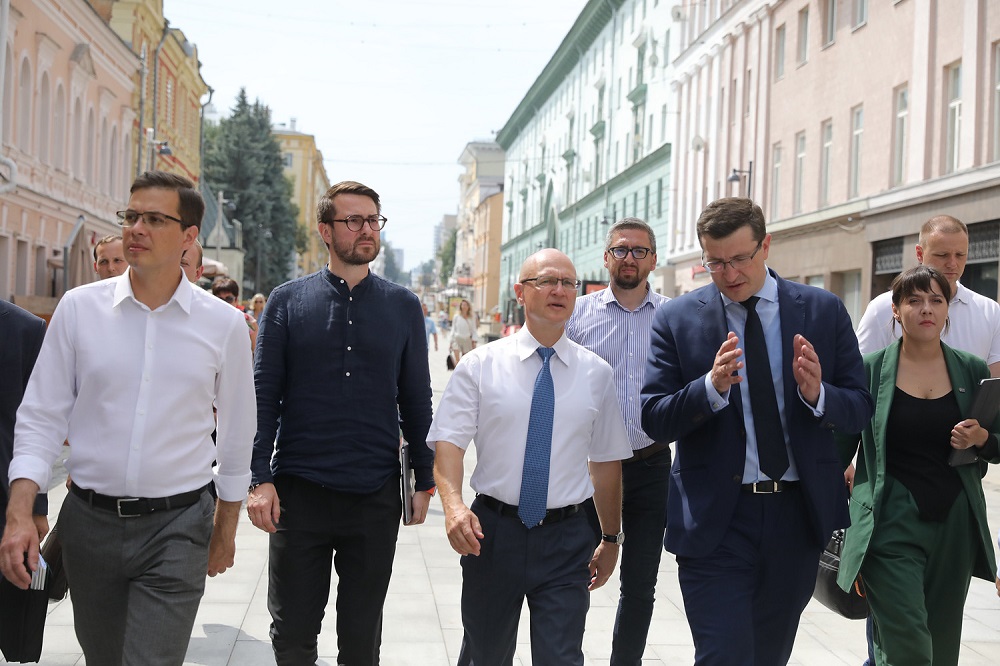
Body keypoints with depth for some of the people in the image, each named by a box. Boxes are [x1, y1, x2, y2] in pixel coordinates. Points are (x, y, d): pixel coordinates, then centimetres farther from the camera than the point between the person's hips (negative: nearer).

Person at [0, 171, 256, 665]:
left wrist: (226, 528, 13)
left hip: (177, 529, -2)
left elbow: (235, 433, 7)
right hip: (89, 521, 2)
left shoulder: (223, 324, -3)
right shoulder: (79, 307, -2)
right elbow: (42, 418, 1)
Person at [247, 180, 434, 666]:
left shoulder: (403, 306, 6)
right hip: (299, 492, -1)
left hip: (376, 496, 1)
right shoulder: (288, 301, 2)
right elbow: (264, 394, -1)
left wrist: (425, 480, 7)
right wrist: (260, 479, -8)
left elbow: (417, 399, 9)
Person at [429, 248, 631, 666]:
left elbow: (607, 461, 9)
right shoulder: (480, 365, -1)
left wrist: (611, 539, 14)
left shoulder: (597, 373, 4)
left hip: (565, 540, 0)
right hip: (492, 532, 0)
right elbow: (448, 441, -8)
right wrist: (453, 504, -25)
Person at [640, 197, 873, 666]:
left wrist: (817, 393, -20)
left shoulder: (824, 311, 2)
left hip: (798, 517, 3)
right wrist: (712, 386, -25)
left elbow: (859, 409, 2)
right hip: (715, 519, -3)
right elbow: (654, 420, -7)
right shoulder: (676, 319, -3)